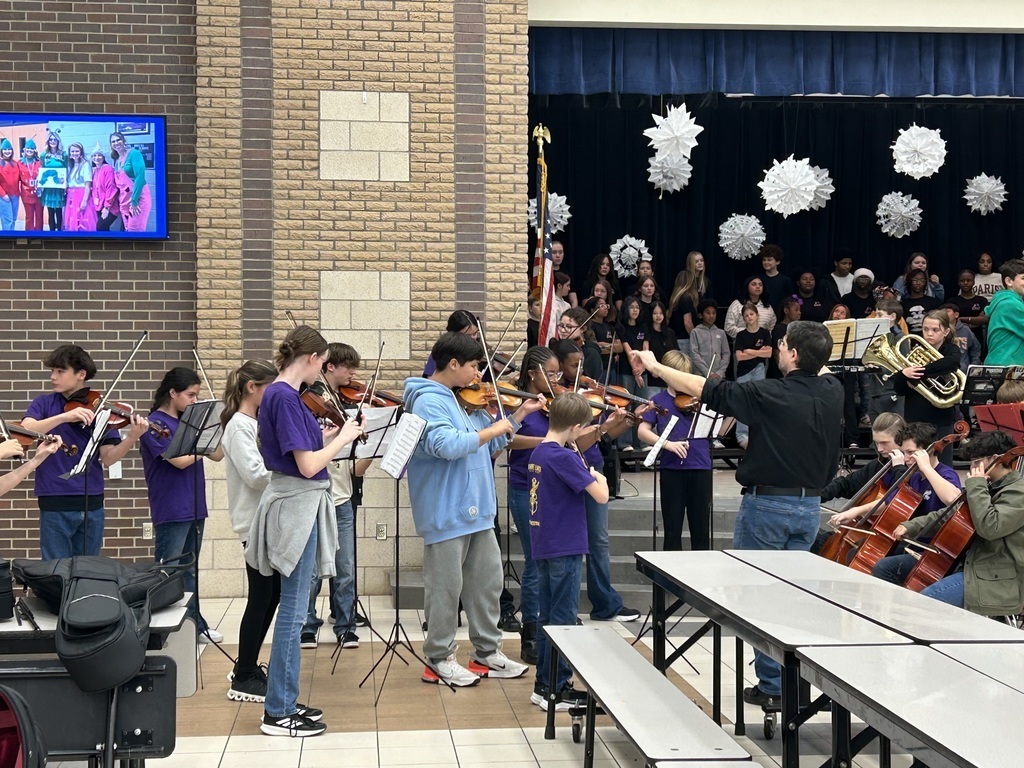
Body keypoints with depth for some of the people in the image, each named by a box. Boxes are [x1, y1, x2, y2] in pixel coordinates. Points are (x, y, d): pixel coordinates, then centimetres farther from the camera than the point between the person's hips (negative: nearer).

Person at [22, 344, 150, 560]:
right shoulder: (44, 404, 4)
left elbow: (108, 458, -4)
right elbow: (26, 430, -16)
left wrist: (132, 437, -22)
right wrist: (65, 417, -29)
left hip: (91, 503, 1)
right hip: (55, 503, -1)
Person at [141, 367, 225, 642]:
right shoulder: (155, 424, -10)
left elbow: (217, 455, 12)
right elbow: (181, 460, -20)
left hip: (195, 509, 8)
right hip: (170, 512, -8)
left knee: (189, 572, 16)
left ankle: (194, 623, 22)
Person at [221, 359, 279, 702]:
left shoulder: (258, 423, 15)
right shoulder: (239, 426, -13)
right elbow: (254, 474, -23)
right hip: (256, 522, -9)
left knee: (272, 594, 14)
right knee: (261, 598, -4)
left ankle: (248, 667, 25)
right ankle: (243, 680, 4)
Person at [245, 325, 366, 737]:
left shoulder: (278, 394, 11)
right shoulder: (286, 398, -18)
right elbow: (308, 465, -21)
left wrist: (324, 438, 10)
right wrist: (342, 438, -9)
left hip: (298, 505, 10)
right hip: (297, 506, -10)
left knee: (293, 610, 15)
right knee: (293, 612, -3)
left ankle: (285, 702, 23)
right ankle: (277, 713, 4)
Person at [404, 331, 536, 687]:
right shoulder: (429, 402, -15)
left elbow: (490, 444, 21)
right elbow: (447, 445, -31)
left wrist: (520, 414, 13)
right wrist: (491, 429, -20)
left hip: (477, 509, 9)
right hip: (447, 512, -9)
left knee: (488, 581, 15)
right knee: (446, 587, 1)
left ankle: (487, 651, 27)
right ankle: (439, 659, 14)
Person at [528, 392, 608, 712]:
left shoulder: (538, 452, 6)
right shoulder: (564, 458, -20)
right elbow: (601, 496, -22)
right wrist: (599, 477, -2)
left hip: (543, 546, 9)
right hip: (564, 548, -9)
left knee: (547, 617, 15)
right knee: (564, 620, -1)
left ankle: (543, 684, 22)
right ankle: (556, 690, 4)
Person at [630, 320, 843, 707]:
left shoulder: (770, 395, -17)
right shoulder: (831, 393, -3)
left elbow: (706, 389, -8)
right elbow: (819, 370, 24)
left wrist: (656, 367, 2)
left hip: (767, 504, -6)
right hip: (810, 505, 6)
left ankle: (772, 684, 7)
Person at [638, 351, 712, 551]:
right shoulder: (659, 401, 5)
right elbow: (643, 431, -4)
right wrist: (667, 444, -19)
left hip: (700, 467, 1)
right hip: (671, 468, -1)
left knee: (701, 526, 6)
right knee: (672, 527, 6)